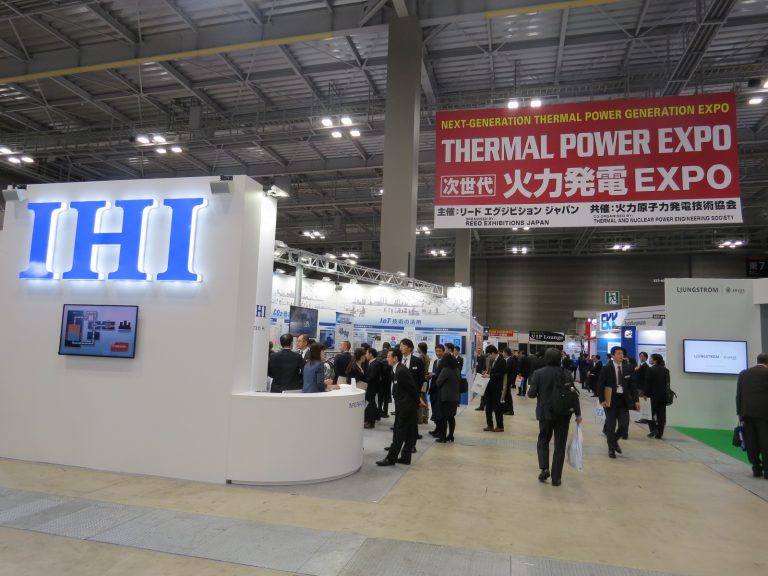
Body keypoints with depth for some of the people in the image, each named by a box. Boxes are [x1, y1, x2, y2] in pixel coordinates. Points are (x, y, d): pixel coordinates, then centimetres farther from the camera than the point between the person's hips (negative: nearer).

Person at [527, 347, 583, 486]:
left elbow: (531, 394, -8)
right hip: (563, 414, 1)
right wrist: (578, 413, 3)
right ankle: (556, 477, 11)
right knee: (560, 445, 8)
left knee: (543, 440, 18)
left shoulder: (538, 373, -9)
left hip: (545, 413, -1)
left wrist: (532, 390, 15)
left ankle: (544, 468, 0)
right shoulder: (566, 373, -5)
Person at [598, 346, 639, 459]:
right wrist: (602, 400, -14)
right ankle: (611, 448, 18)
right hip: (610, 400, -3)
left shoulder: (627, 368, 5)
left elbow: (632, 385, 9)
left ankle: (614, 440, 26)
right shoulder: (606, 368, -6)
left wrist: (636, 400, 1)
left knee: (624, 424, -3)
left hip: (623, 399, 3)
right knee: (611, 425, 3)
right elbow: (600, 385, -6)